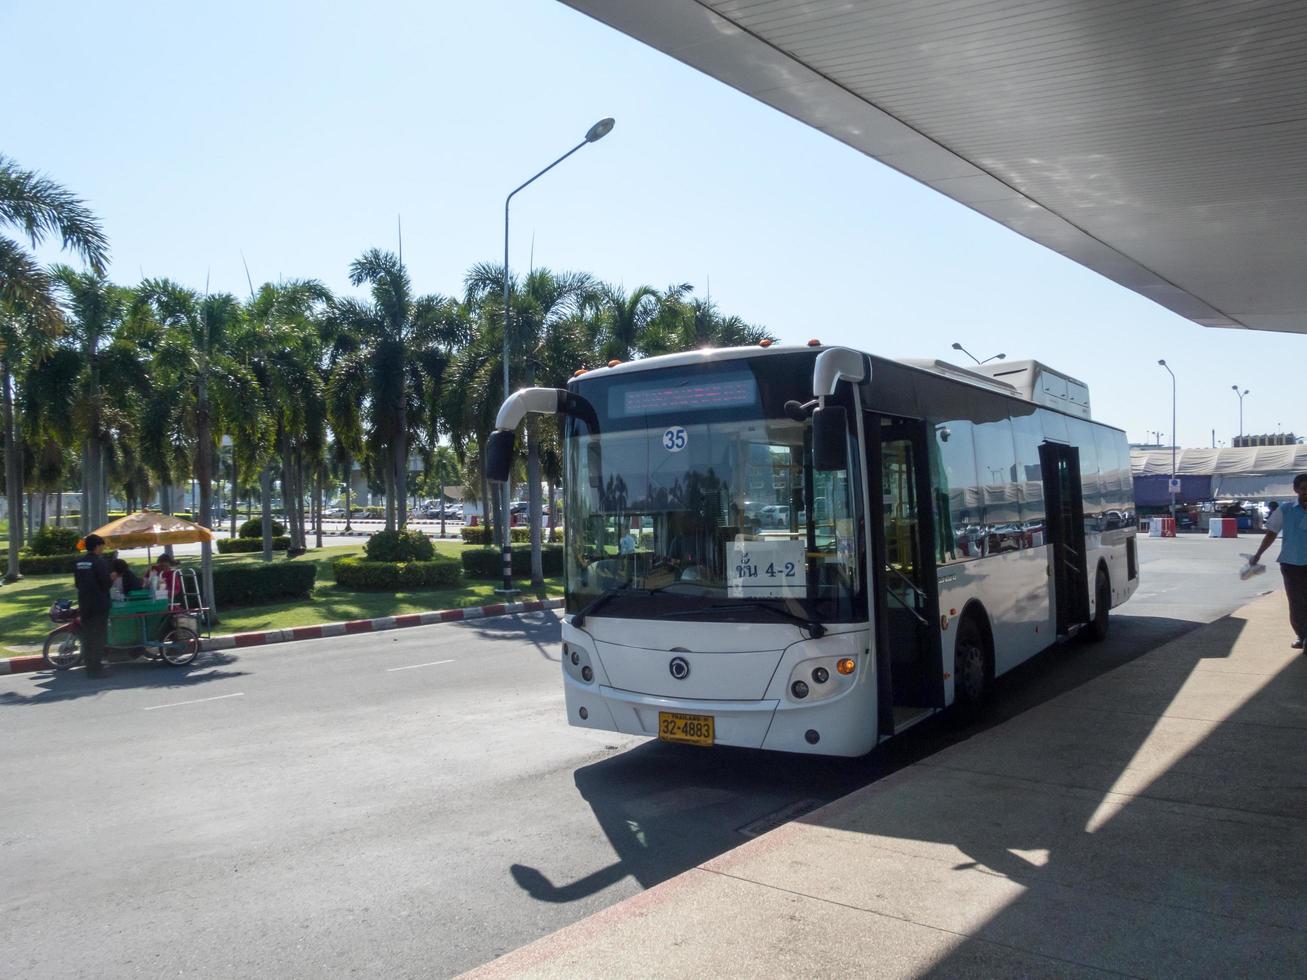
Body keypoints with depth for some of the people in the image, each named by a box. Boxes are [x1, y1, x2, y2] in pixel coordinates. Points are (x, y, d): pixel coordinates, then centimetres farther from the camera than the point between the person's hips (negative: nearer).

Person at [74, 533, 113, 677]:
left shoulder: (78, 563, 9)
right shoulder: (100, 562, -13)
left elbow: (77, 583, 13)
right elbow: (106, 583, -15)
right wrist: (112, 578, 4)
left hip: (84, 604, 7)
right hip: (99, 604, -7)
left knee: (87, 636, 11)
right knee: (99, 636, -3)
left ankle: (89, 666, 15)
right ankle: (97, 668, -3)